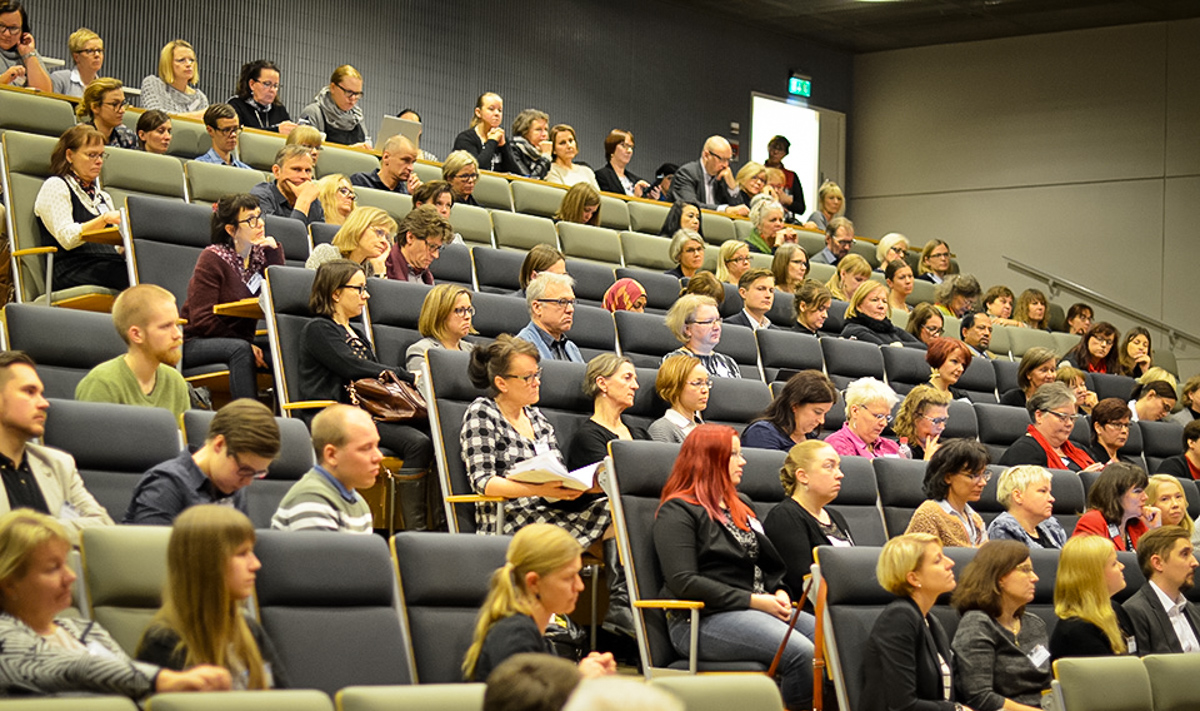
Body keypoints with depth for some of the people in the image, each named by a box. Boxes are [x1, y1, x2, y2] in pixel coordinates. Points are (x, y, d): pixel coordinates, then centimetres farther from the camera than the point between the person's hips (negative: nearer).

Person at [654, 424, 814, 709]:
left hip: (757, 610, 8)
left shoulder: (741, 505, 24)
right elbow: (683, 582, -13)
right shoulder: (677, 512, -2)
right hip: (702, 621, -8)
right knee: (800, 652, -31)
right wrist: (752, 600, -15)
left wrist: (780, 593, 3)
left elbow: (769, 562, 27)